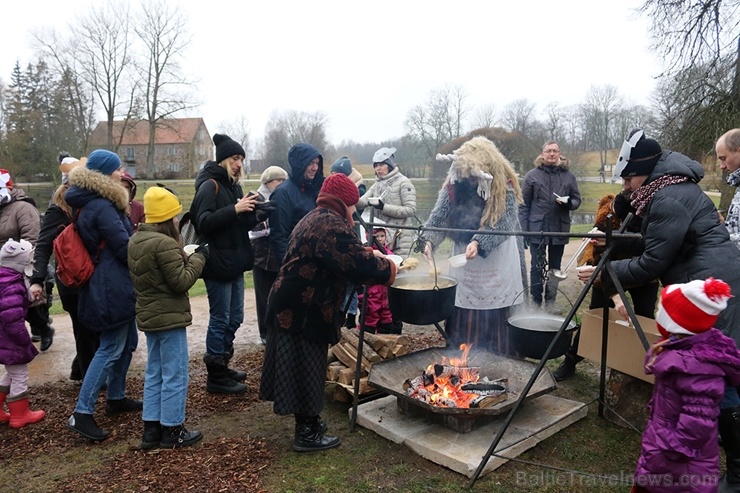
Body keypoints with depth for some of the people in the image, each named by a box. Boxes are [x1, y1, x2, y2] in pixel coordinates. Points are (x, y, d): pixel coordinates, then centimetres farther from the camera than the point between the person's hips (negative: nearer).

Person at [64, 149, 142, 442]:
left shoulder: (93, 204, 14)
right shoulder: (102, 207, -18)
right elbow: (125, 248, -17)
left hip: (111, 285, 10)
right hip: (113, 287, -10)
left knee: (127, 342, 18)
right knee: (110, 349, -5)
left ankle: (116, 398, 30)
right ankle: (82, 414, 0)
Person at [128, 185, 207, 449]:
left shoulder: (135, 240, 8)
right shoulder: (164, 243, -22)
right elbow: (181, 282, -21)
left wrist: (186, 258, 8)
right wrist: (198, 258, -10)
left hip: (149, 315, 9)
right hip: (169, 317, -9)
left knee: (154, 374, 17)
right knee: (175, 376, 3)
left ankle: (151, 429, 25)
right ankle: (171, 431, 13)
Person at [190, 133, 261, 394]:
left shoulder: (233, 185, 14)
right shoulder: (210, 185, -11)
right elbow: (203, 222, -22)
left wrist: (251, 212, -2)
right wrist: (235, 209, -27)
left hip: (235, 262, 9)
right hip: (217, 263, -8)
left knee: (235, 317, 16)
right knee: (220, 319, 0)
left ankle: (222, 365, 31)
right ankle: (215, 376, 13)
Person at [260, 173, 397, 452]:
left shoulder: (315, 219, 15)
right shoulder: (331, 225, -20)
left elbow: (342, 254, 27)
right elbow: (358, 265, -24)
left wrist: (367, 253, 18)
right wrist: (388, 269, -7)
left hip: (293, 308, 10)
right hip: (304, 312, -10)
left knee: (303, 368, 19)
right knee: (306, 370, 2)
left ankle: (307, 421, 34)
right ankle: (307, 435, 16)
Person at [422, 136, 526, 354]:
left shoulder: (505, 187, -11)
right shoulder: (454, 185, -4)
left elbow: (503, 225, -18)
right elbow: (438, 217, -11)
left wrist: (479, 243, -34)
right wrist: (429, 240, -30)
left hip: (498, 262, -2)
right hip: (464, 260, 2)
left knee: (498, 318, 4)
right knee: (463, 319, 6)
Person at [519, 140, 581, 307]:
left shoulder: (568, 176, 5)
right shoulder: (532, 175, -2)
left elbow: (577, 200, 10)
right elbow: (524, 205, -2)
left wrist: (568, 203, -15)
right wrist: (524, 230, -7)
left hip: (559, 230, 3)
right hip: (537, 229, -3)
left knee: (555, 267, 12)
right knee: (537, 267, 3)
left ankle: (550, 303, 23)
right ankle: (536, 303, 13)